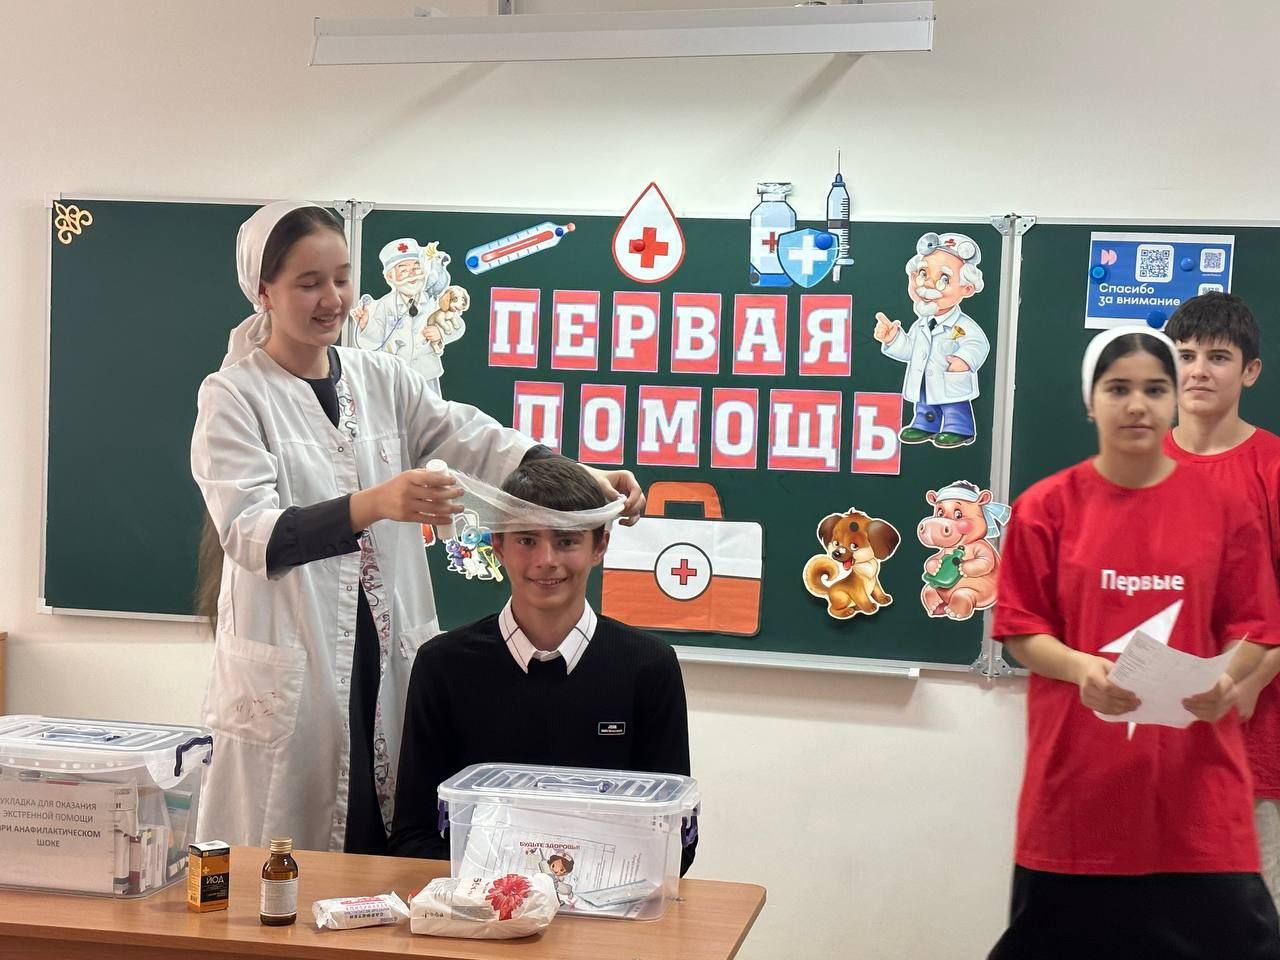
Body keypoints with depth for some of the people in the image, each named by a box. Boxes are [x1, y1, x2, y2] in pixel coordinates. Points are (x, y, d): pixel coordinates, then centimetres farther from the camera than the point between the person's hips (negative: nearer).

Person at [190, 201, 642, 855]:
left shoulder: (381, 379, 12)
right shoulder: (233, 396, -4)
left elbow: (469, 437, -2)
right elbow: (249, 533, -19)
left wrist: (577, 474, -20)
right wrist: (373, 504, -35)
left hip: (389, 658, 4)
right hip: (288, 673, -4)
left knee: (391, 852, 5)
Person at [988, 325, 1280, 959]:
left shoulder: (1224, 509, 3)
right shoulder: (1046, 507, 1)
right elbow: (1019, 629, 1)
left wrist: (1225, 678, -15)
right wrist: (1081, 668, -18)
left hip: (1195, 778, 0)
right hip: (1078, 776, 0)